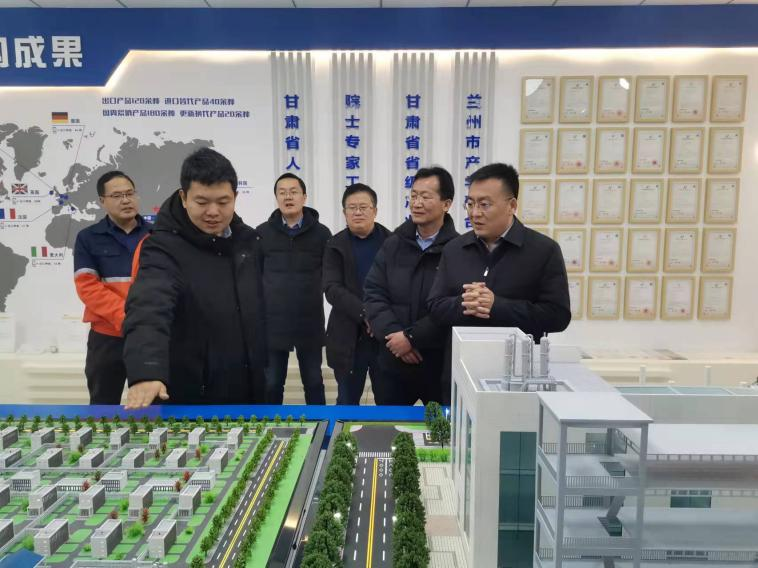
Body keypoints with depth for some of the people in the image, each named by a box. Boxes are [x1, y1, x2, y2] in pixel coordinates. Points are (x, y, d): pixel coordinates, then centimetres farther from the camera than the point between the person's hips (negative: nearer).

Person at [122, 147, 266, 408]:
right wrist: (146, 373, -50)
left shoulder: (249, 240, 2)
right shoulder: (164, 248, -17)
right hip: (190, 400, -5)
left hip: (249, 393, 6)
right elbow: (148, 309, -35)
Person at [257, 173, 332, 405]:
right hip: (271, 322, 1)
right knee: (271, 384, 11)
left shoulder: (321, 233, 0)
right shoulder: (262, 233, 3)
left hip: (310, 323, 0)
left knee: (313, 382, 13)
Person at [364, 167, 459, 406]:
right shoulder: (393, 245, 5)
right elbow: (374, 294, 1)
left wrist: (412, 337, -17)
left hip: (442, 361, -3)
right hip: (394, 359, 4)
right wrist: (394, 334, -13)